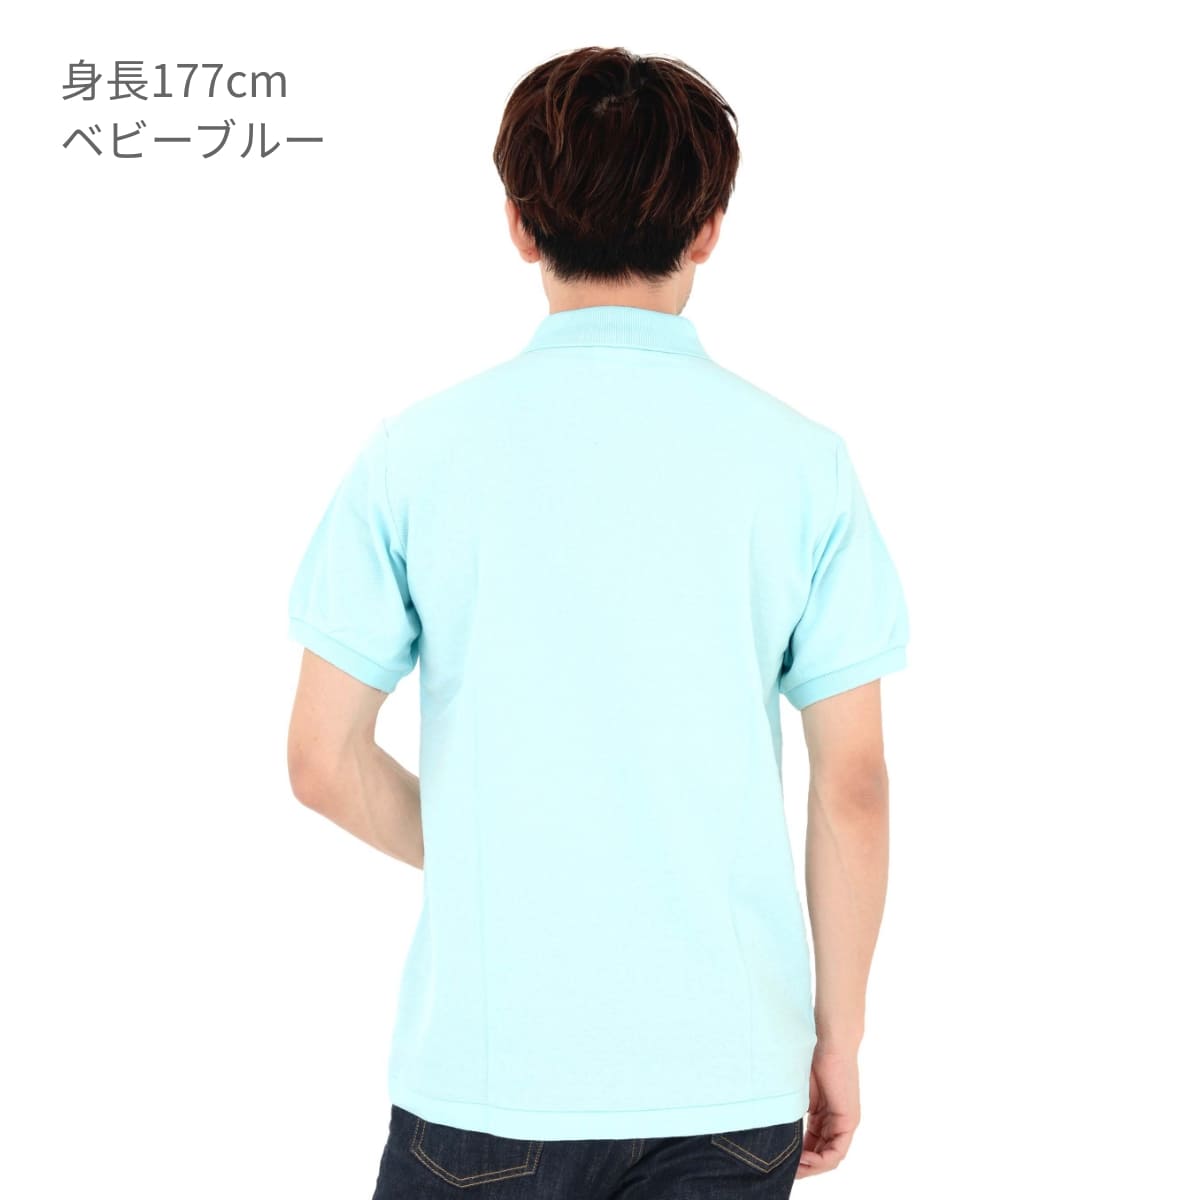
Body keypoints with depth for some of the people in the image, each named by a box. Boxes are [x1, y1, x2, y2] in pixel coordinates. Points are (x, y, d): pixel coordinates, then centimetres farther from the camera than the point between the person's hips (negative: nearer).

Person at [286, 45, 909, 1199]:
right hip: (730, 1071, 1)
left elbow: (322, 760, -3)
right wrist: (839, 1034, 9)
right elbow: (852, 785, -3)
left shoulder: (417, 449, -5)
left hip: (487, 1062, 0)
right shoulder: (799, 458, -4)